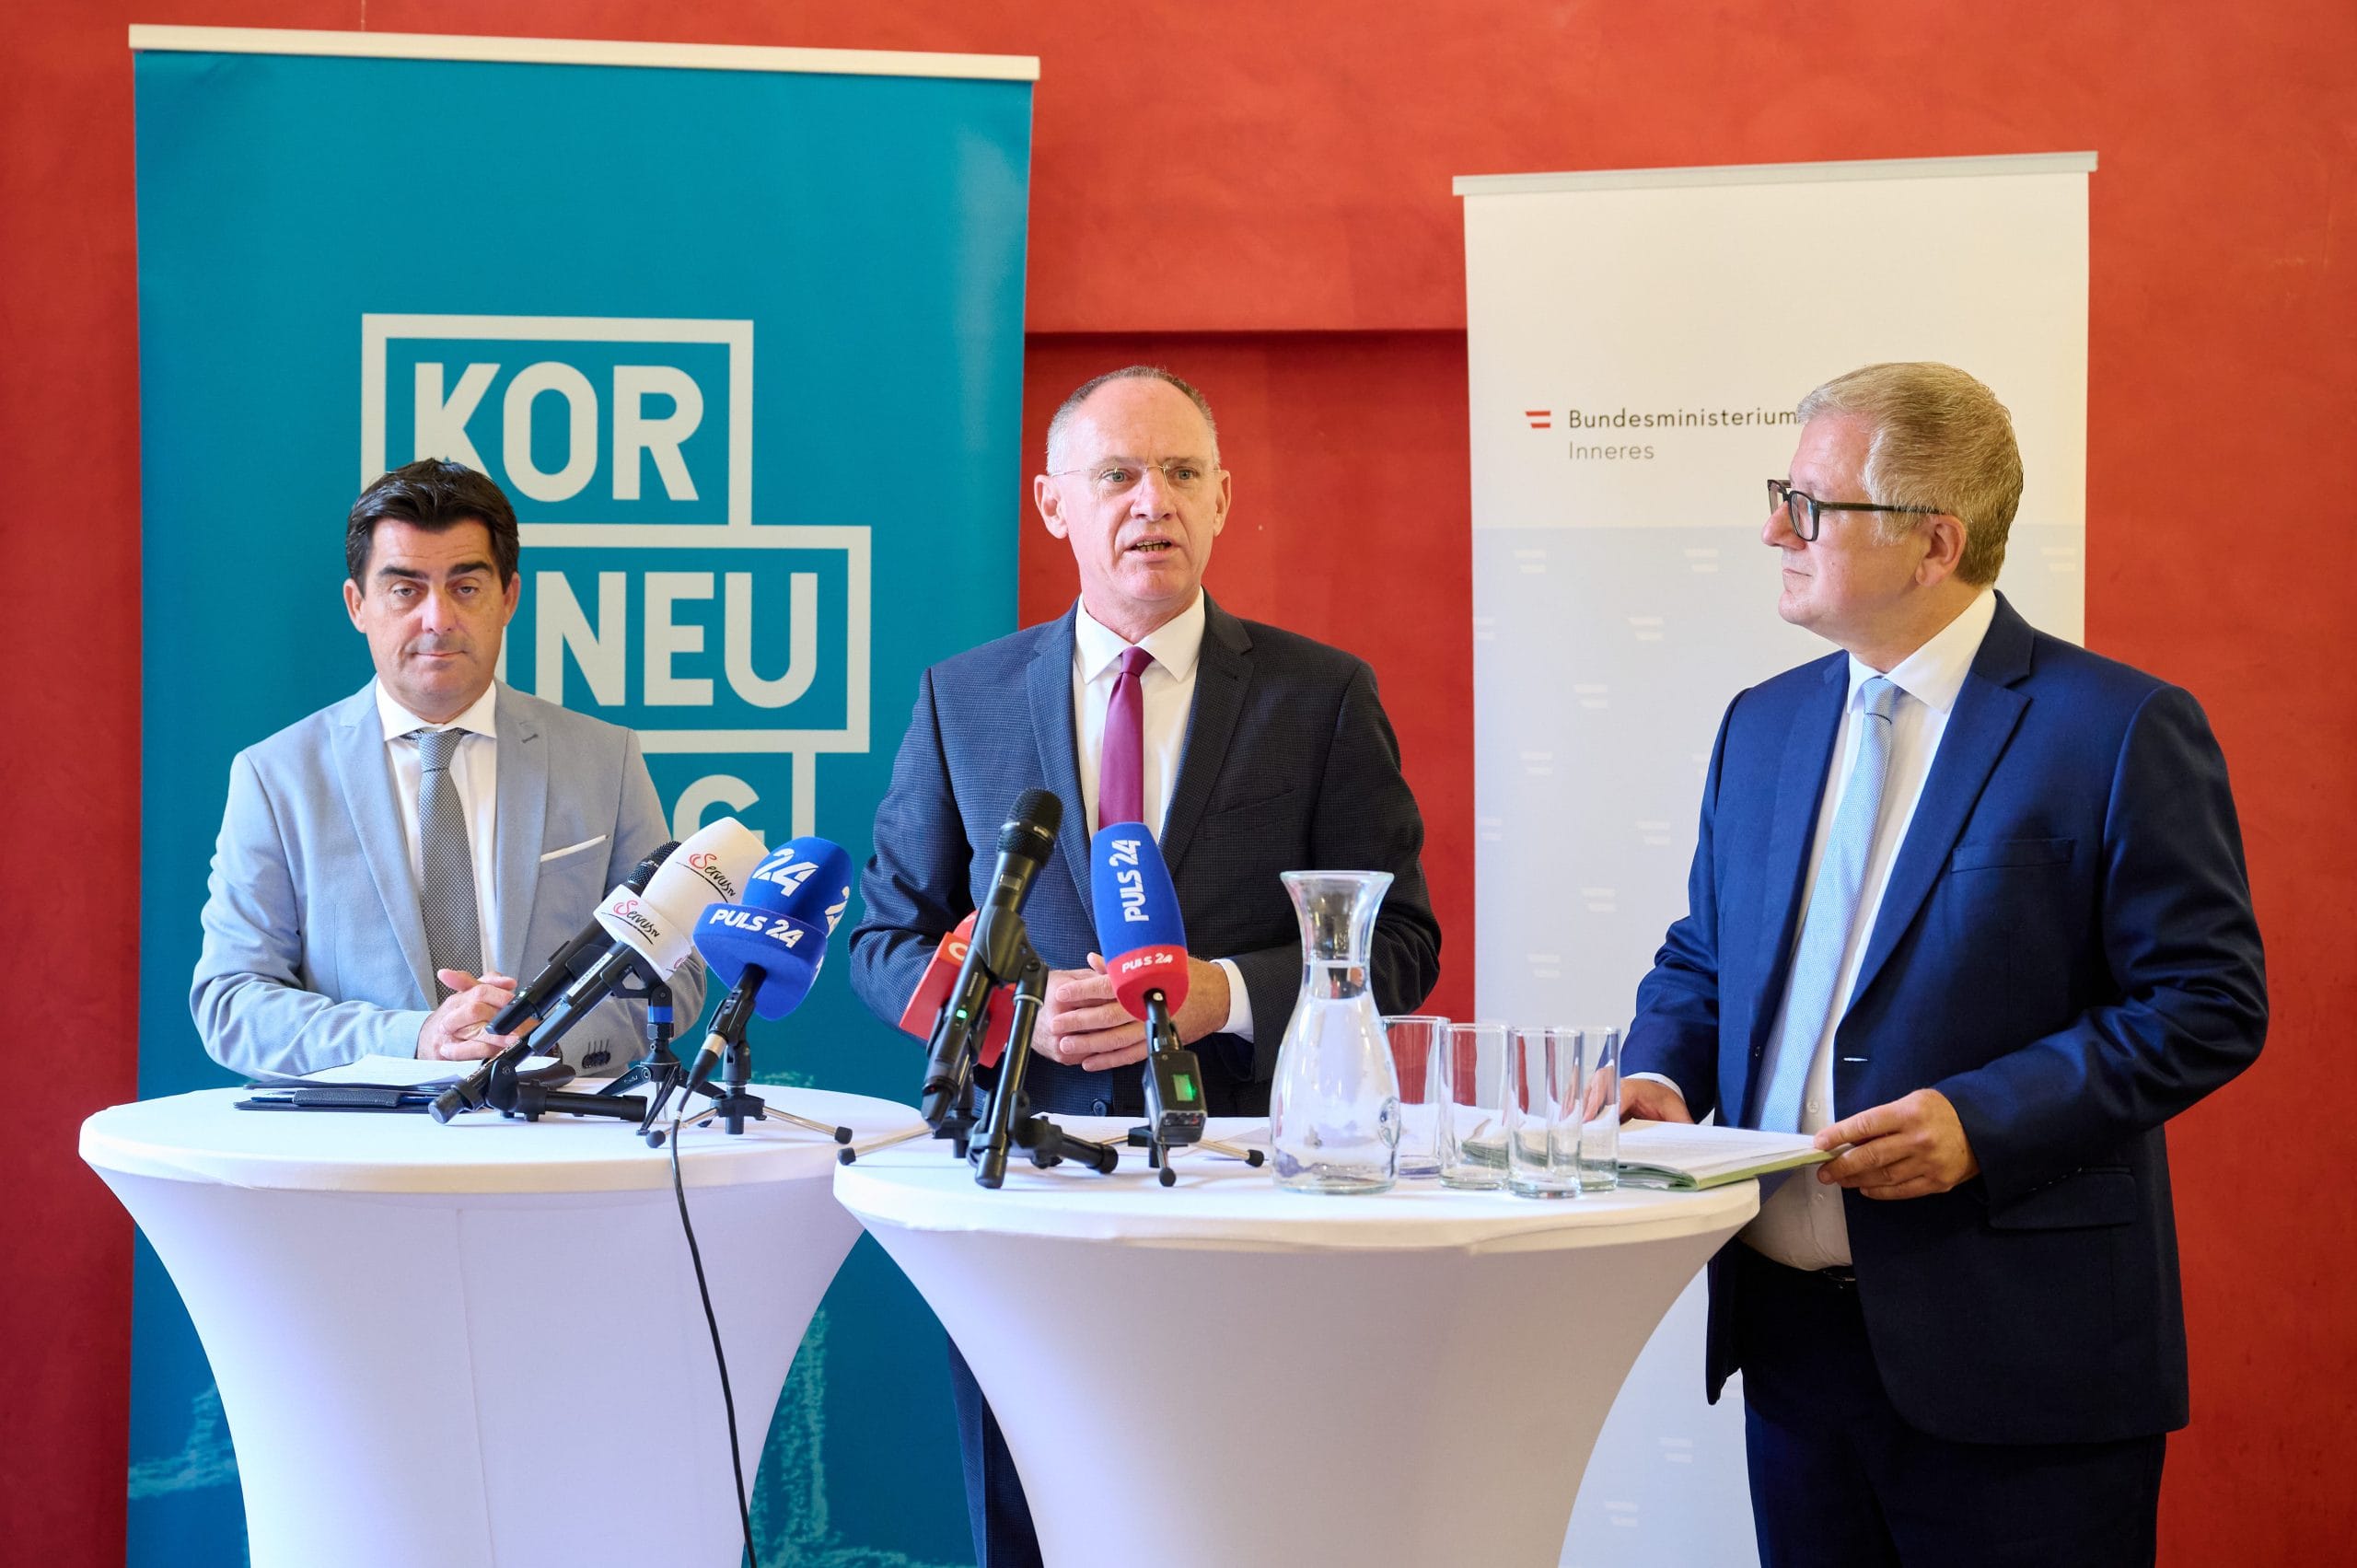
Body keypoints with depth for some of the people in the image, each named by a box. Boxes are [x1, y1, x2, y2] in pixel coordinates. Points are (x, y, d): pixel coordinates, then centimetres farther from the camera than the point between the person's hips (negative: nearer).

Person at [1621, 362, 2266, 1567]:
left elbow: (2209, 1004, -10)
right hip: (1790, 1327, 6)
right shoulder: (1762, 725, 13)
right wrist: (1661, 1074, 0)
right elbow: (1702, 959, 22)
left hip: (2014, 1347, -6)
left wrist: (1983, 1119, -20)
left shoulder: (2117, 731, -7)